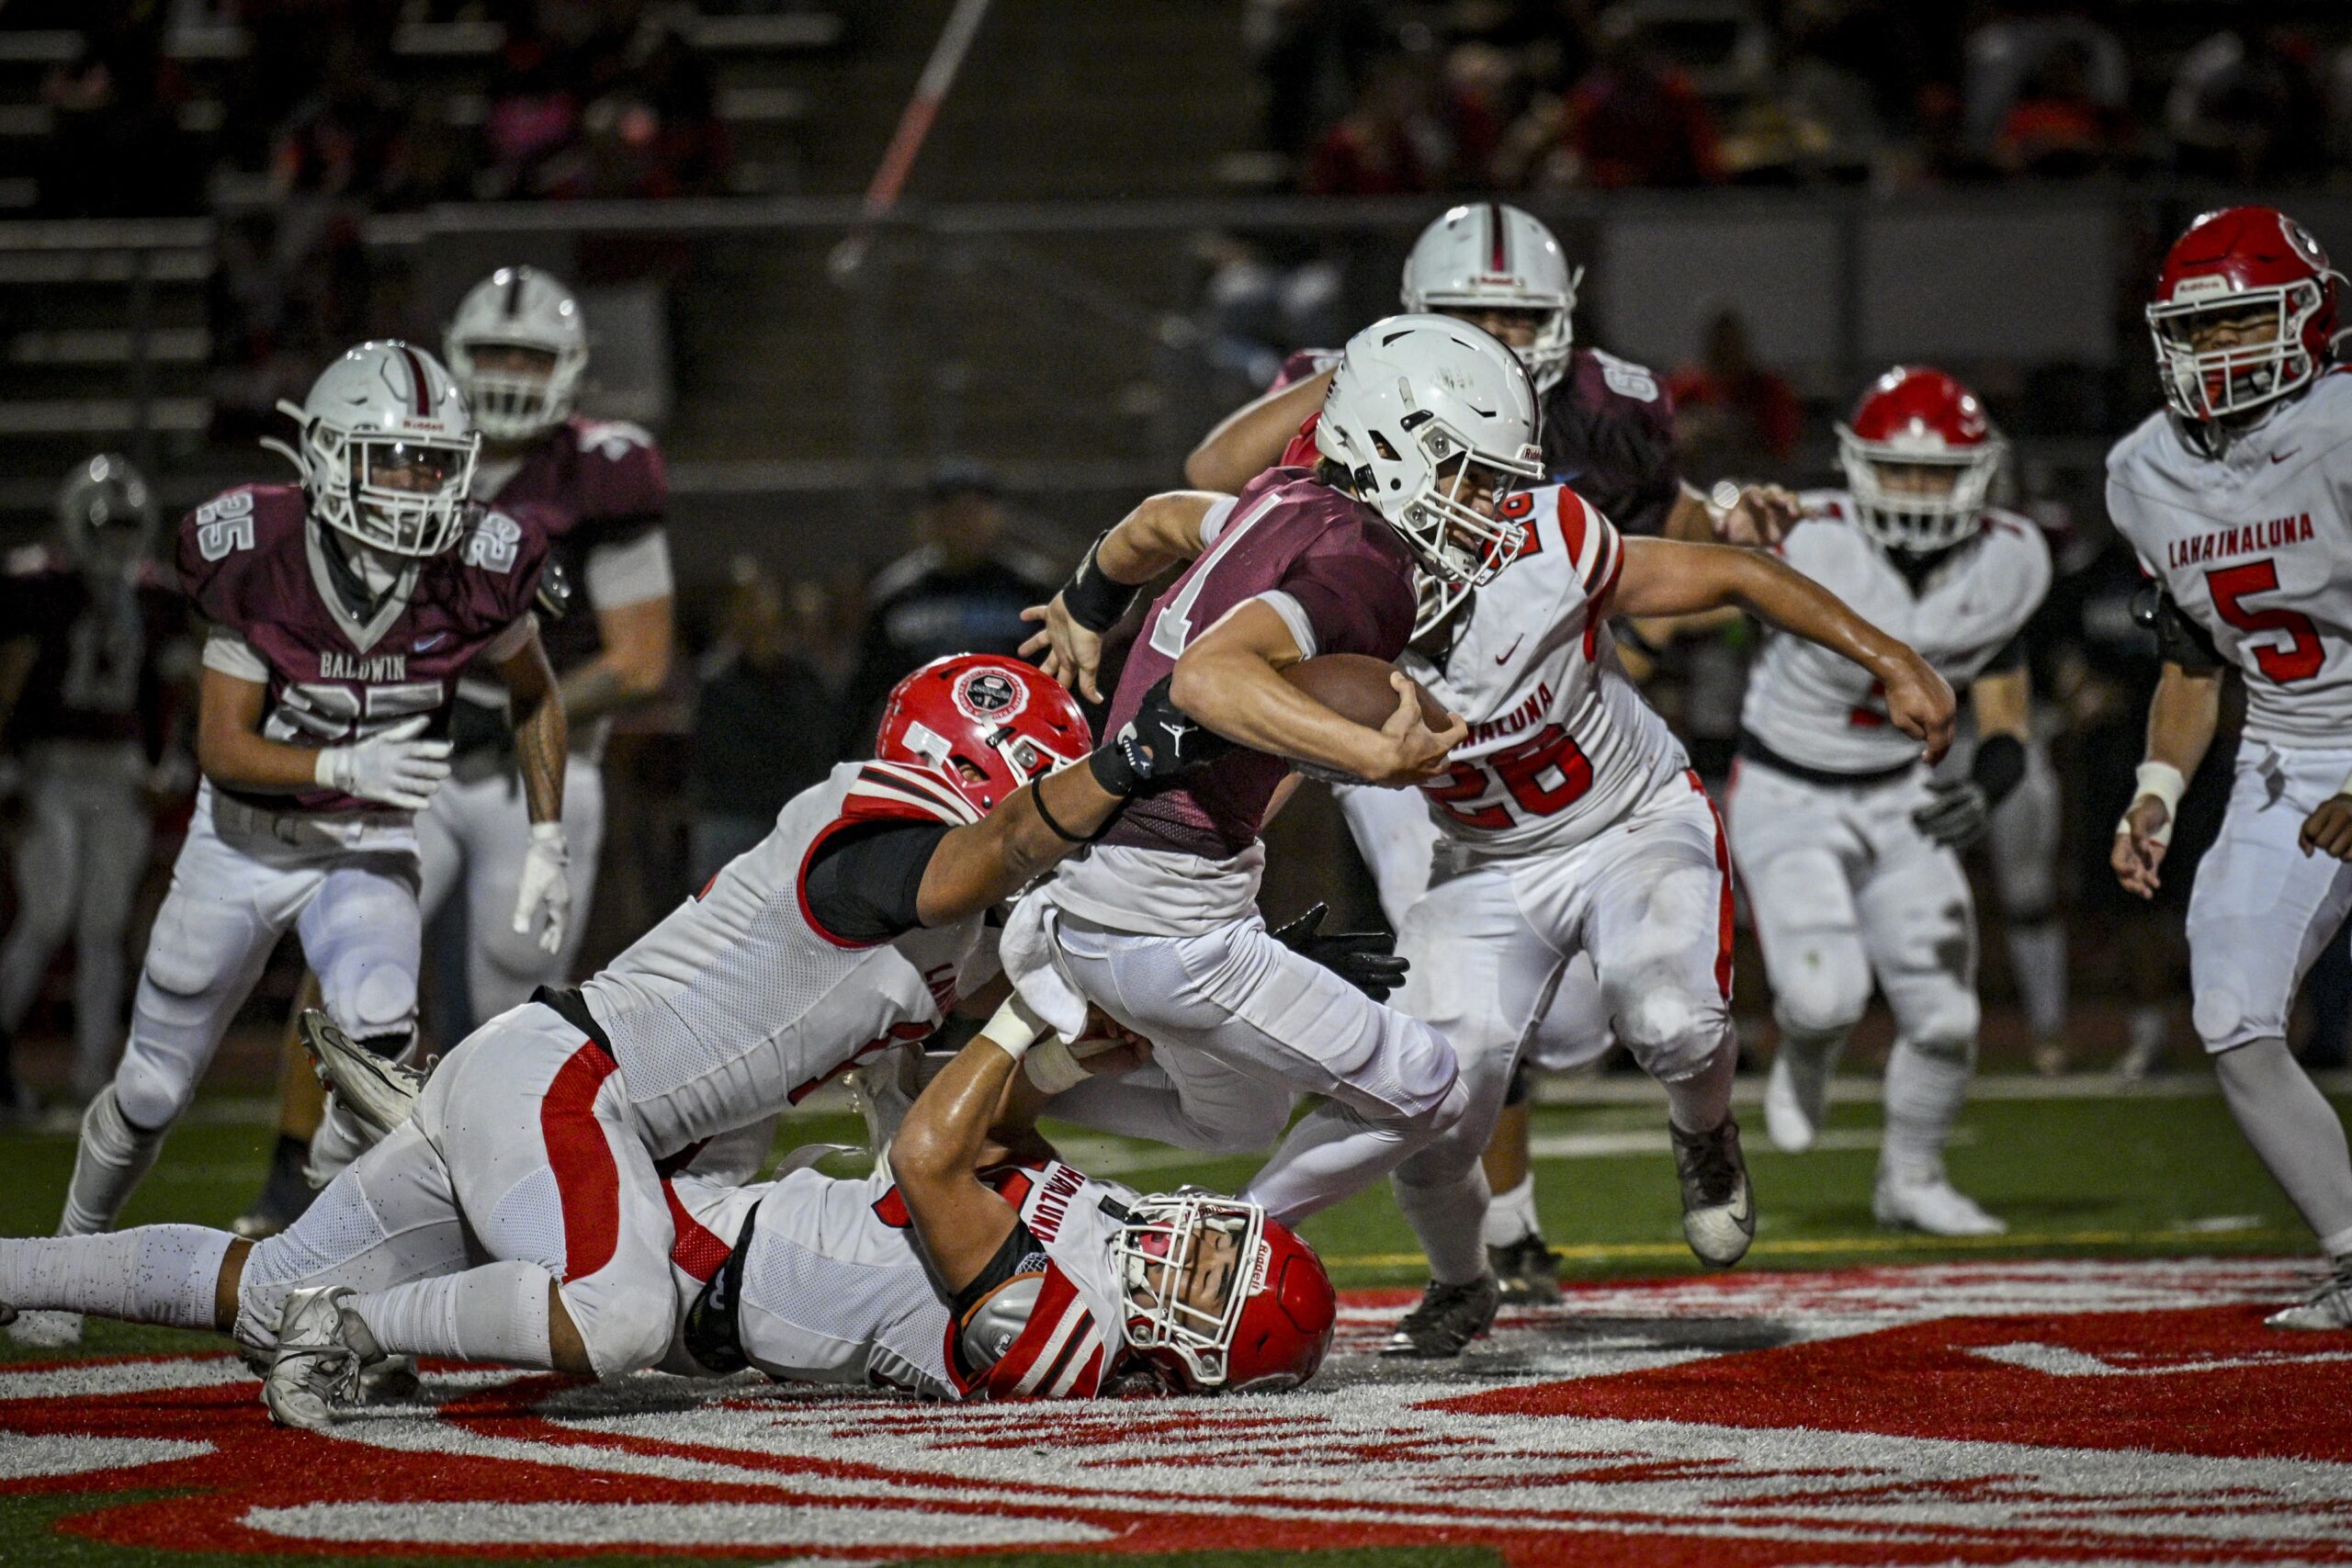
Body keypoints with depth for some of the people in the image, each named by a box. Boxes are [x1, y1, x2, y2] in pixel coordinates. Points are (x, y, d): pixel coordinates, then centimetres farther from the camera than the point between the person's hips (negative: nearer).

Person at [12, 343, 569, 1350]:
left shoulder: (475, 573, -17)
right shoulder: (258, 565, -22)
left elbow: (534, 698, 4)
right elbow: (222, 746, -20)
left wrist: (547, 840, 2)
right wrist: (346, 765, -35)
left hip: (370, 851, 0)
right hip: (244, 841, 0)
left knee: (380, 1039, -28)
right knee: (154, 1088, 10)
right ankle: (74, 1250, 38)